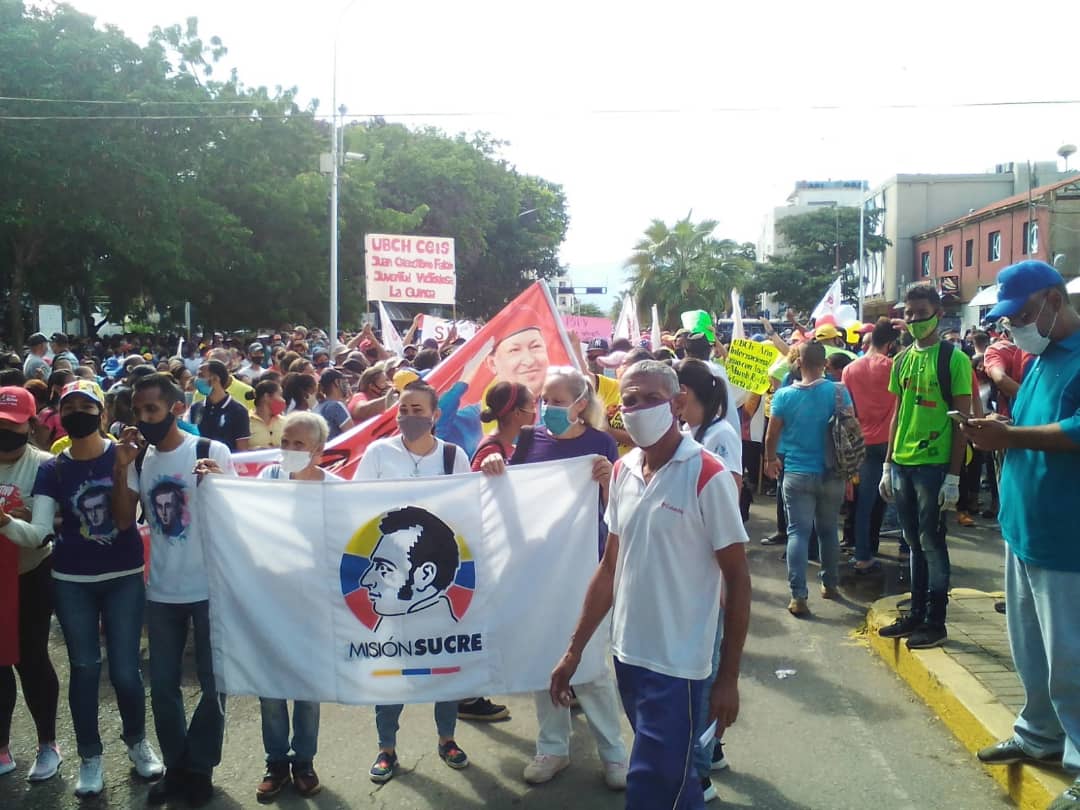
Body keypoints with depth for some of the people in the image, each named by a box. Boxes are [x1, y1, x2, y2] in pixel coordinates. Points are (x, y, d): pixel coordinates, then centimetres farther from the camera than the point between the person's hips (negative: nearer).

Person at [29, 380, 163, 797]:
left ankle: (137, 741, 27)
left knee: (125, 668, 3)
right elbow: (39, 529, -11)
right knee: (84, 668, 10)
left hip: (124, 577, -1)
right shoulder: (52, 469, -3)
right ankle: (90, 756, 26)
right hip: (72, 582, 1)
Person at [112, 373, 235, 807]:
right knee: (163, 686, 12)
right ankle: (176, 767, 29)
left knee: (212, 685, 8)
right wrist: (121, 467, -10)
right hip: (161, 591, 4)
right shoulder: (139, 458, 3)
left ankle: (199, 768, 26)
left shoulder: (212, 451, -10)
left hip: (209, 588, -4)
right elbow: (124, 521, 0)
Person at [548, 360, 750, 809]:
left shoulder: (707, 475, -13)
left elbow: (737, 579, -9)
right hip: (627, 654, 6)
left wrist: (728, 677, -10)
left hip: (676, 665, -6)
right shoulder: (622, 471, 5)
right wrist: (574, 650, 11)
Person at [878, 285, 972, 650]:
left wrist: (954, 476, -12)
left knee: (932, 543, 1)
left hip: (934, 465, -6)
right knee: (914, 542, 13)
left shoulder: (954, 359, -7)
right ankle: (916, 614, 23)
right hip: (902, 465, 6)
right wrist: (887, 465, 13)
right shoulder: (902, 359, 12)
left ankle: (935, 622, 11)